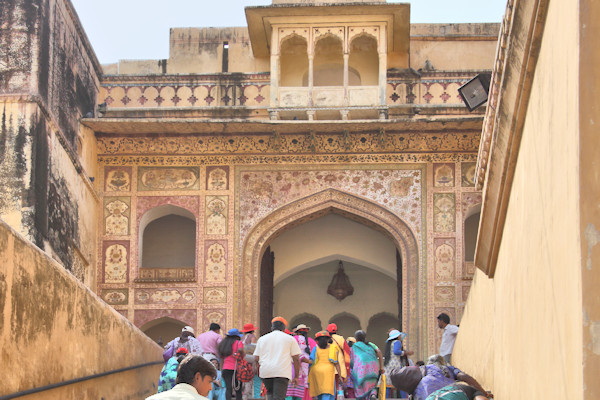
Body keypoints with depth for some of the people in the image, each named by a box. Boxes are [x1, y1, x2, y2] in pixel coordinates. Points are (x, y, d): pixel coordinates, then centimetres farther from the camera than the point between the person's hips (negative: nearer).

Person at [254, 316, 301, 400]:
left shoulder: (262, 339, 16)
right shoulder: (290, 339, 10)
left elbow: (256, 359, 11)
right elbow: (296, 359, 5)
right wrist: (296, 376, 10)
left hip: (265, 371, 3)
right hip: (282, 373, -3)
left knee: (270, 393, 24)